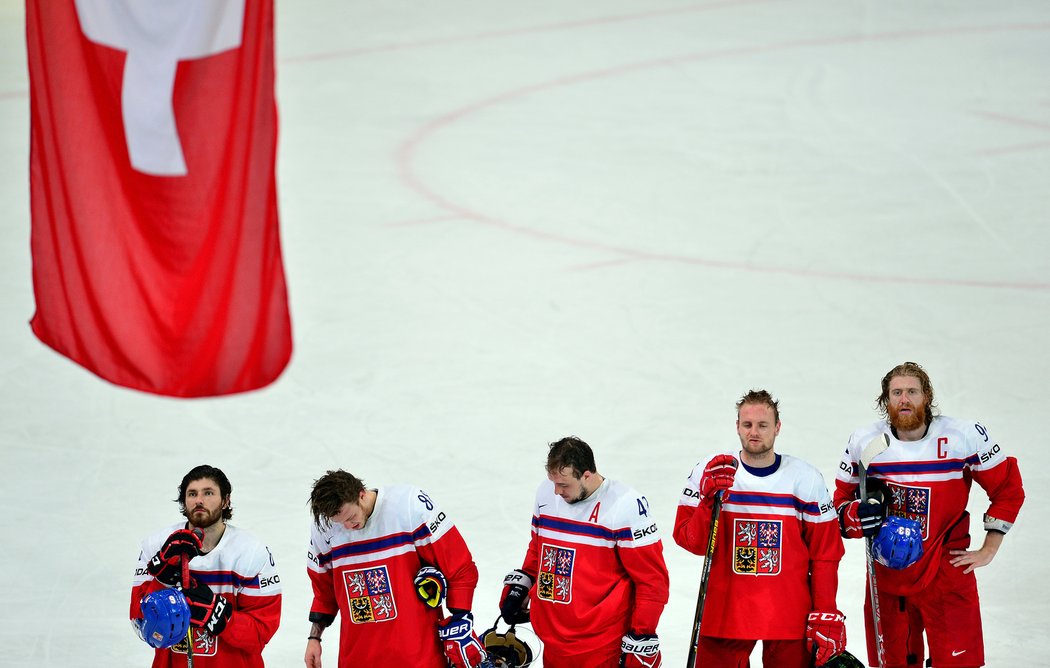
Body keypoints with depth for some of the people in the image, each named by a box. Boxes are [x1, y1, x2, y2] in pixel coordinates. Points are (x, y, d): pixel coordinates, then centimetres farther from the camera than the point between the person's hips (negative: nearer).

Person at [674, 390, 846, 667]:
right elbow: (690, 542, -4)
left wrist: (826, 617, -2)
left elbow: (825, 553, 3)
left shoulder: (806, 478, 1)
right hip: (724, 612, 0)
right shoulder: (708, 472, 1)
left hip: (790, 619, 0)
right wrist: (709, 502, -20)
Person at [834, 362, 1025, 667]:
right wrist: (855, 518, -12)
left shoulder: (964, 436, -7)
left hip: (947, 573, -2)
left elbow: (1008, 489, 3)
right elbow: (842, 499, 11)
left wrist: (988, 550, 1)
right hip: (887, 576, 2)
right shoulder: (864, 441, -1)